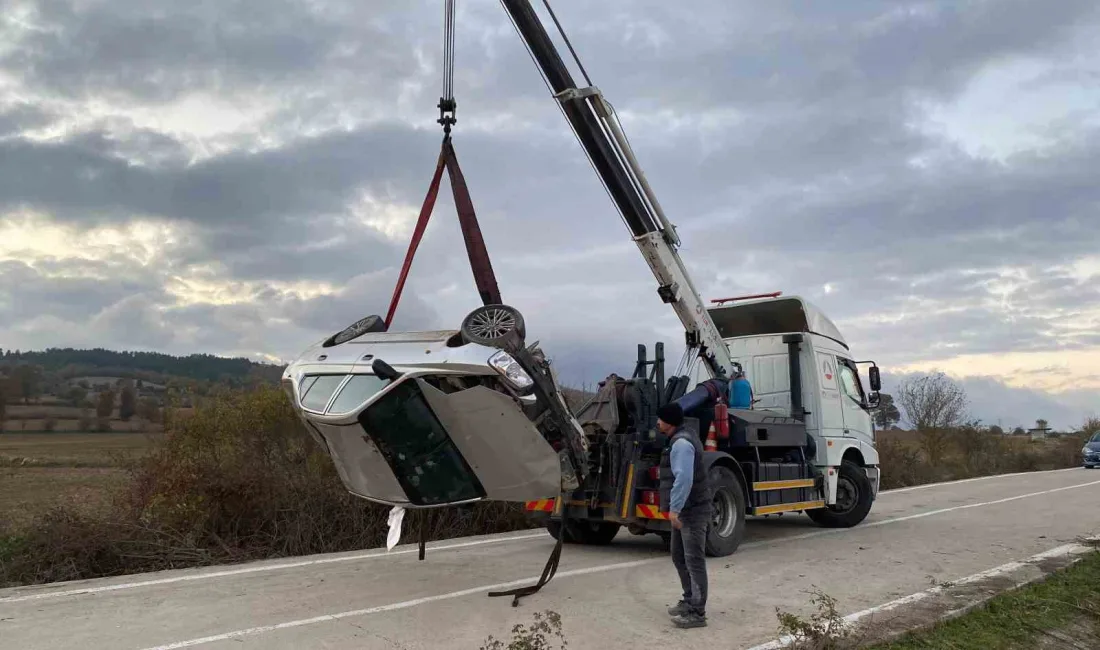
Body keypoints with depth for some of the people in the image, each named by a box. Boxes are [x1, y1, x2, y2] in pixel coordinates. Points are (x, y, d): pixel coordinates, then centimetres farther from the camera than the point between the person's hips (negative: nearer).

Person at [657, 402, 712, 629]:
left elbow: (684, 478, -29)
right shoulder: (682, 438, 14)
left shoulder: (681, 443, -20)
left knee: (694, 560, -6)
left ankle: (697, 613, -1)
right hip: (684, 509, 11)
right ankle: (689, 600, 29)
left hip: (692, 510, -11)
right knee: (679, 557, 18)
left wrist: (674, 508, -29)